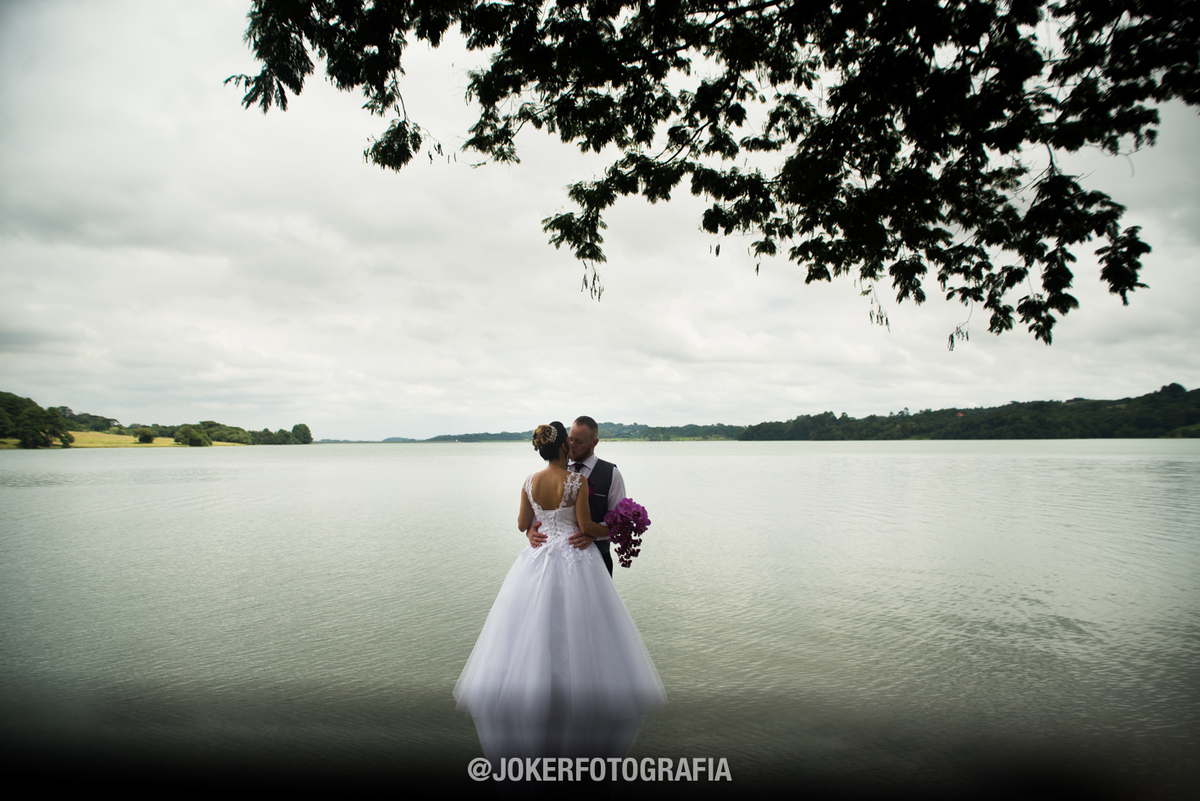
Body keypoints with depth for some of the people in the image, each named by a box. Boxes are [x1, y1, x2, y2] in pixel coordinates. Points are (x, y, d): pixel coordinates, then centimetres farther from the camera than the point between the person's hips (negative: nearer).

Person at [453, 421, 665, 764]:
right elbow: (585, 526, -12)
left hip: (538, 561, 4)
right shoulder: (577, 480, -13)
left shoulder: (530, 482, 0)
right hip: (574, 559, -4)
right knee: (573, 632, 5)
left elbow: (522, 524, 10)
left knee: (535, 630, 12)